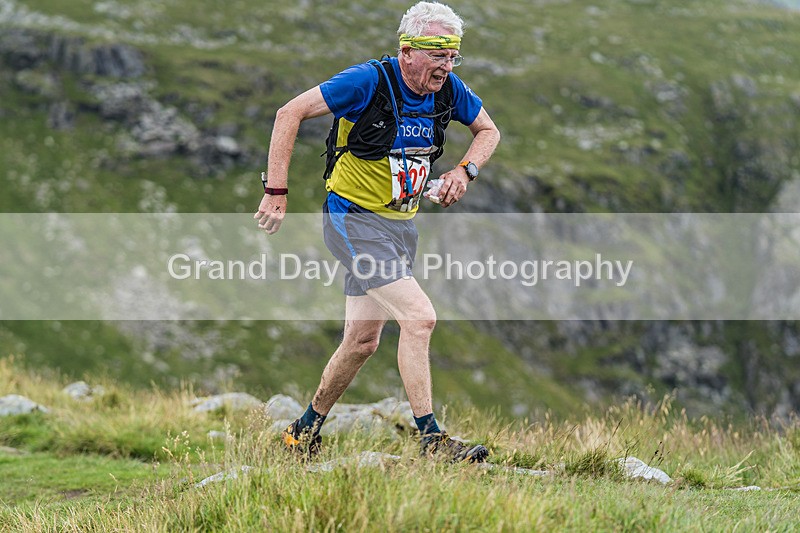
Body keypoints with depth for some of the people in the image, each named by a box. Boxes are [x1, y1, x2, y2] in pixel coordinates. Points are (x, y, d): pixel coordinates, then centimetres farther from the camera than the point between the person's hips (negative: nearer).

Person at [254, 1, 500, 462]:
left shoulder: (448, 89, -1)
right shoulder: (369, 81, -19)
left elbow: (489, 131, 15)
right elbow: (290, 114, -16)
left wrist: (465, 171, -6)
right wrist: (276, 192, -19)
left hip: (400, 225, 7)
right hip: (354, 220, -7)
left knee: (363, 342, 12)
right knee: (420, 317, -20)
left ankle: (305, 430, 30)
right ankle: (431, 439, -15)